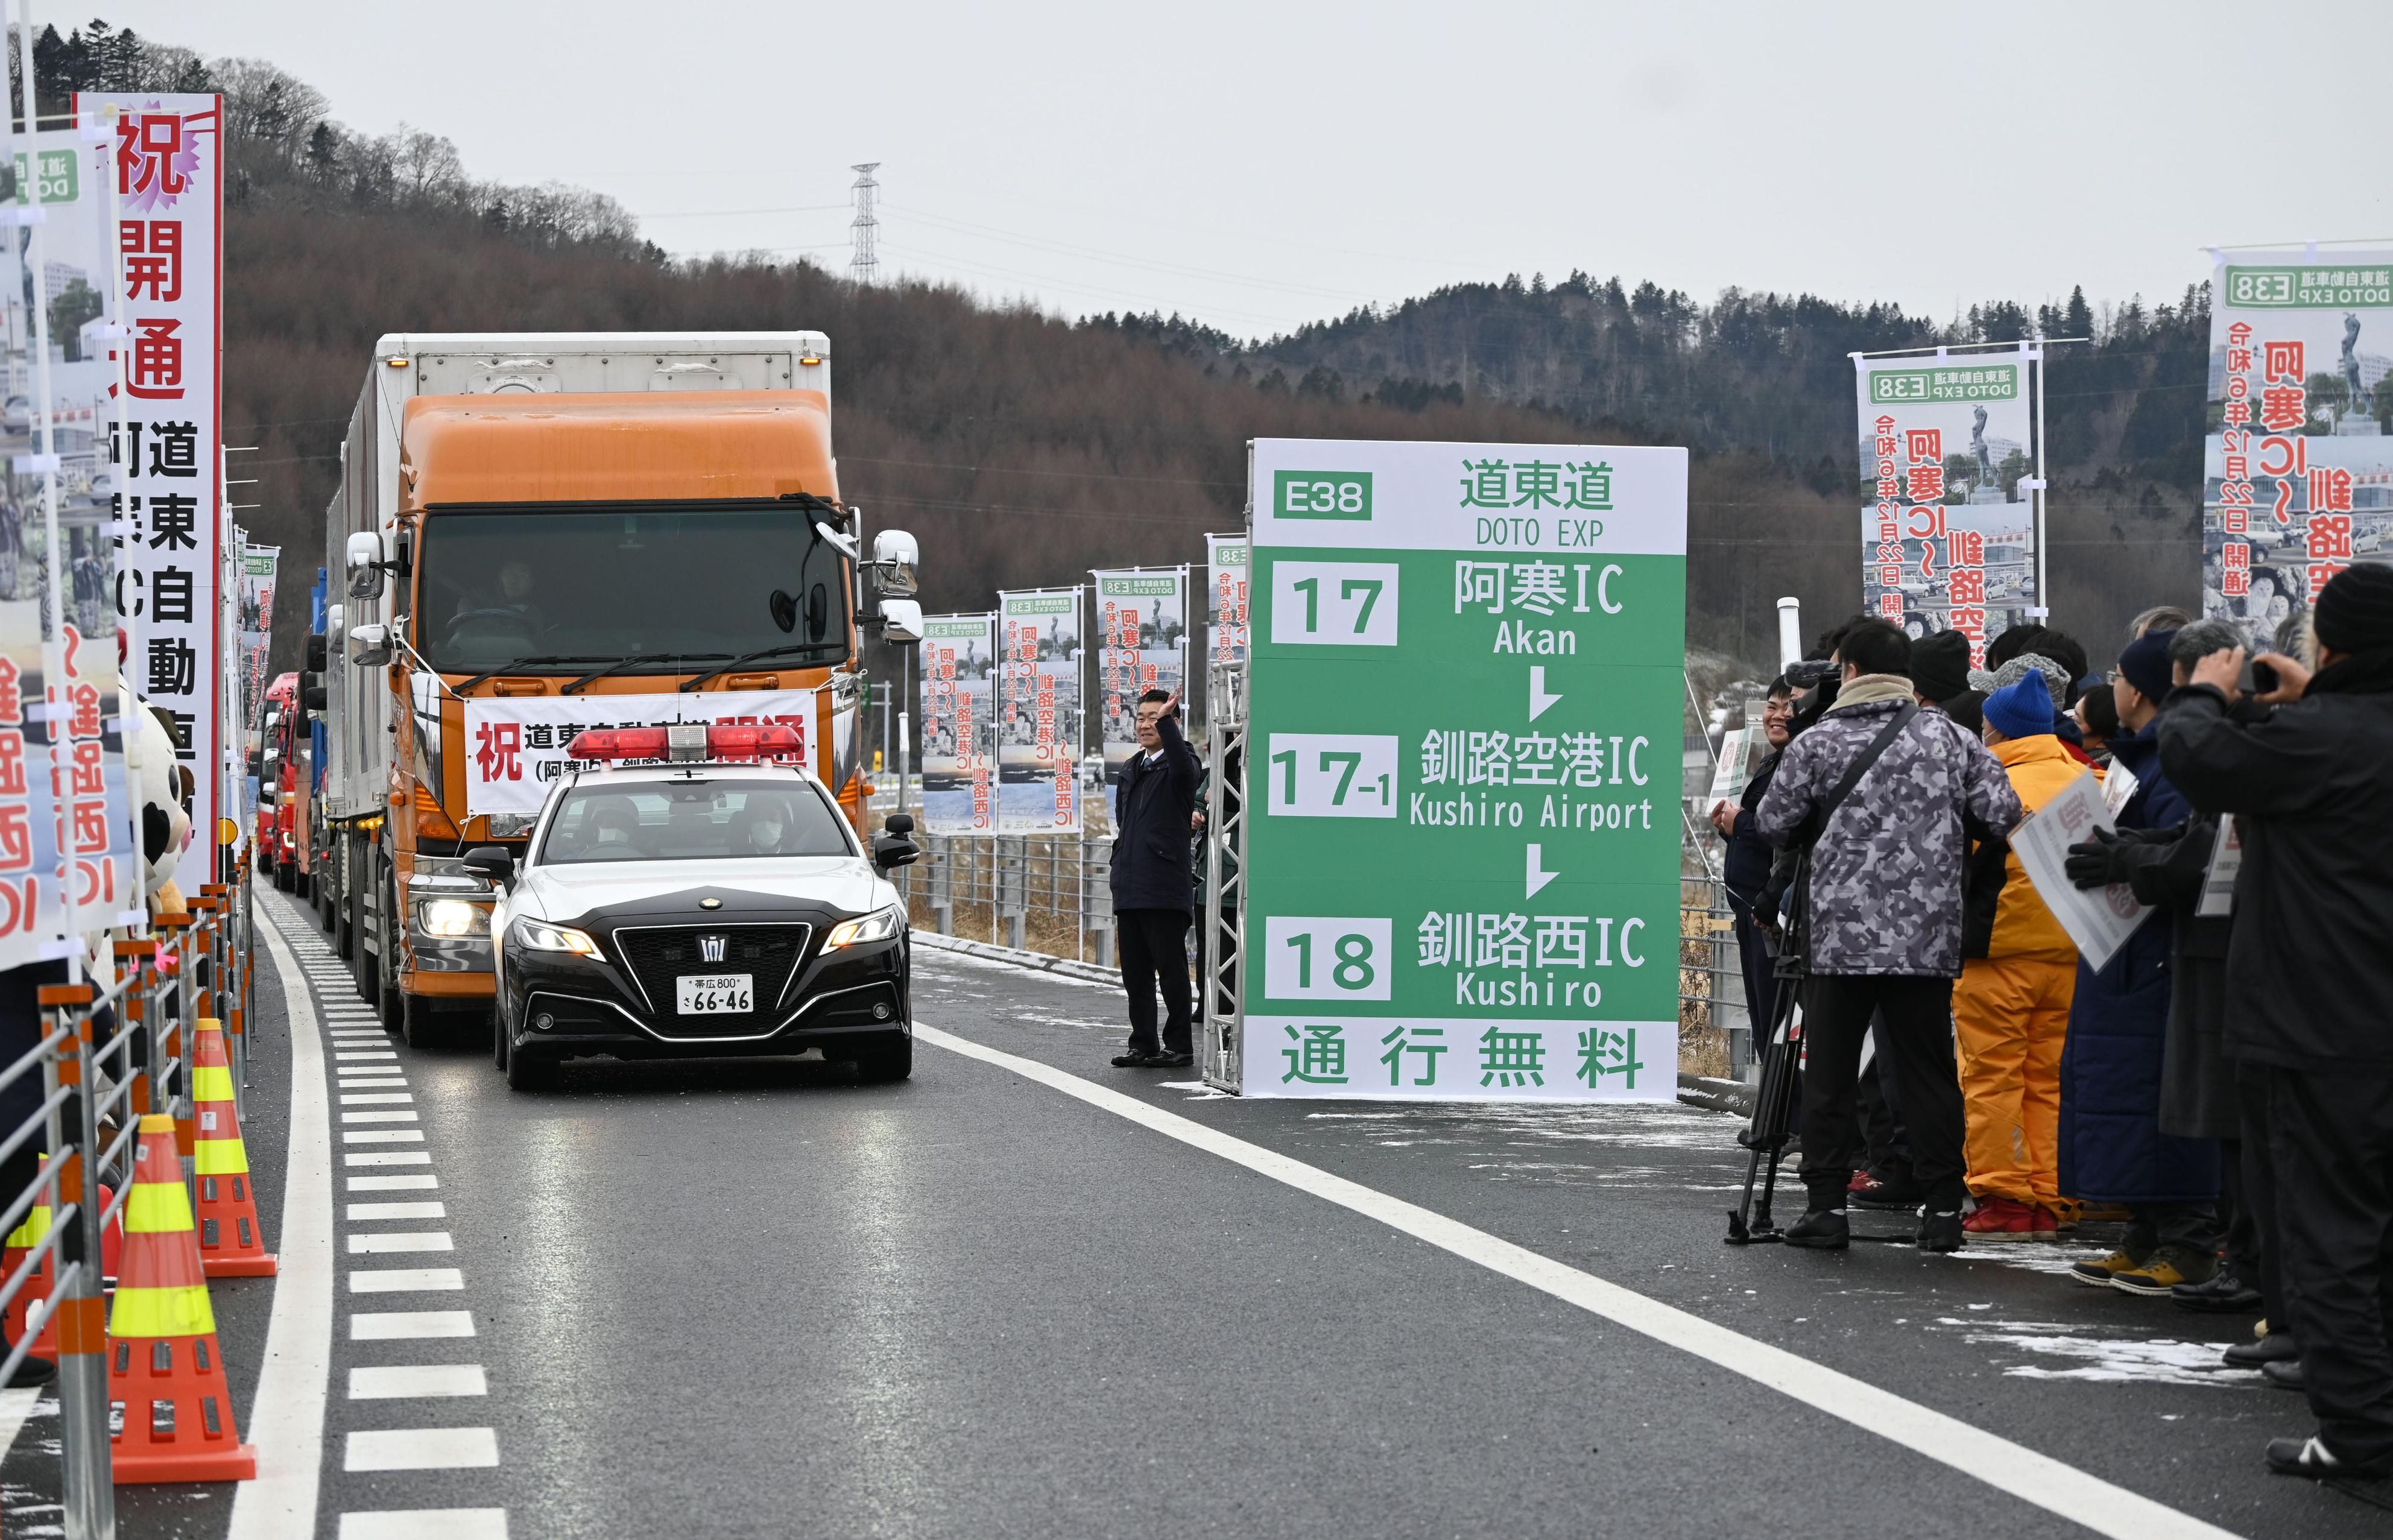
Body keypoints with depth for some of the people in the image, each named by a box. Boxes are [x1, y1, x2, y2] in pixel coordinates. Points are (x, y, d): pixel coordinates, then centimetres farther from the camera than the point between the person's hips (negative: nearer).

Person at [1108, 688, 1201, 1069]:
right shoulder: (1131, 770, 19)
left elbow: (1184, 768, -31)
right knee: (1135, 972, 10)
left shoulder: (1178, 764, -3)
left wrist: (1166, 722, -36)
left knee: (1171, 971, -3)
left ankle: (1179, 1045, 4)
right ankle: (1143, 1044, 17)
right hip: (1130, 890, 8)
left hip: (1164, 890, -8)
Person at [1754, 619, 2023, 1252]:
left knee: (1829, 1073, 5)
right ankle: (1943, 1209, 6)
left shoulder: (1817, 744, -2)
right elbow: (2003, 812, 0)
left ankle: (1825, 1205, 3)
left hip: (1842, 936, -2)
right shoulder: (1949, 736, 4)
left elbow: (1772, 825, 4)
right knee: (1929, 1071, 7)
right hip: (1929, 938, 2)